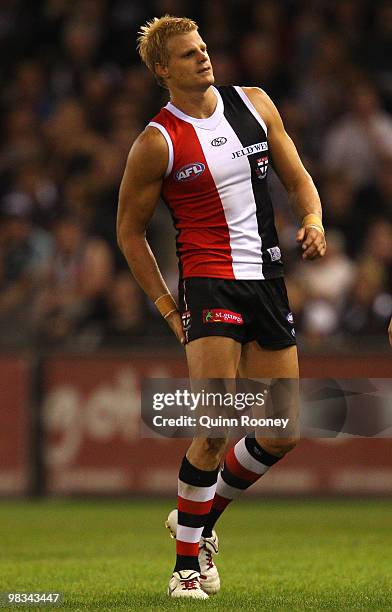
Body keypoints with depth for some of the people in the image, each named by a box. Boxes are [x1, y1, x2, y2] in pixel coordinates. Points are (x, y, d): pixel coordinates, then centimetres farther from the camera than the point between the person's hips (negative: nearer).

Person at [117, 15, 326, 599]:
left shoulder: (255, 104, 8)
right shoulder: (158, 141, -5)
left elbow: (296, 176, 17)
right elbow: (130, 231, 3)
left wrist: (313, 219, -5)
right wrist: (169, 308, -2)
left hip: (268, 281, 6)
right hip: (209, 281, -5)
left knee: (283, 434, 6)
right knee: (216, 427, -17)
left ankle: (200, 518, 27)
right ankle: (188, 564, -5)